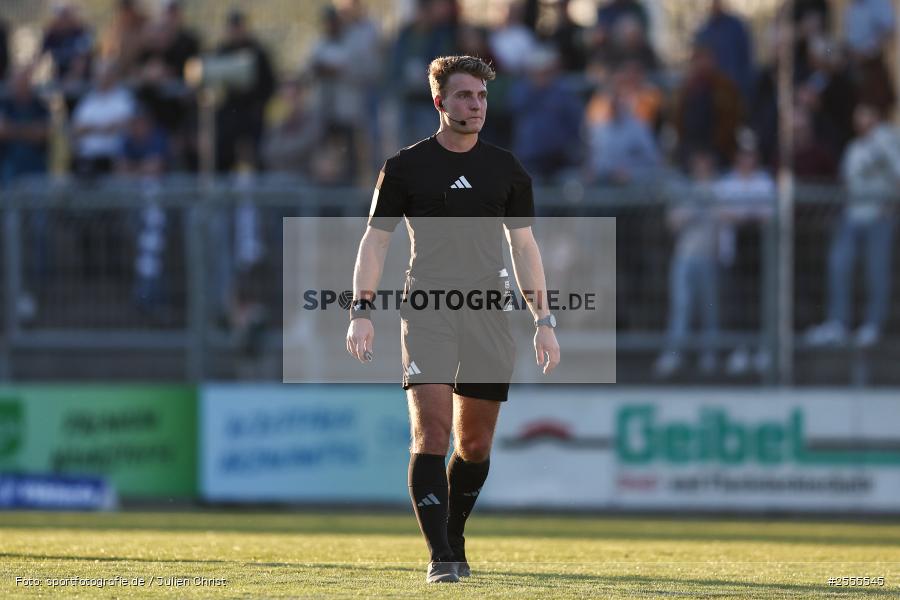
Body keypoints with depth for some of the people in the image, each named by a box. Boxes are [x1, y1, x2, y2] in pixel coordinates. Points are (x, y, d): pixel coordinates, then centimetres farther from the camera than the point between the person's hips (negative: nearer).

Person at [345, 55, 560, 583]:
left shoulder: (506, 169, 10)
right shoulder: (406, 168, 3)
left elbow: (524, 247, 14)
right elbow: (376, 241, 5)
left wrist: (544, 322, 8)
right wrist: (362, 311, -6)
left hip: (488, 313, 3)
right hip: (426, 313, -3)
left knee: (475, 442, 7)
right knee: (431, 430, -16)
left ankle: (455, 541, 27)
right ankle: (441, 557, -18)